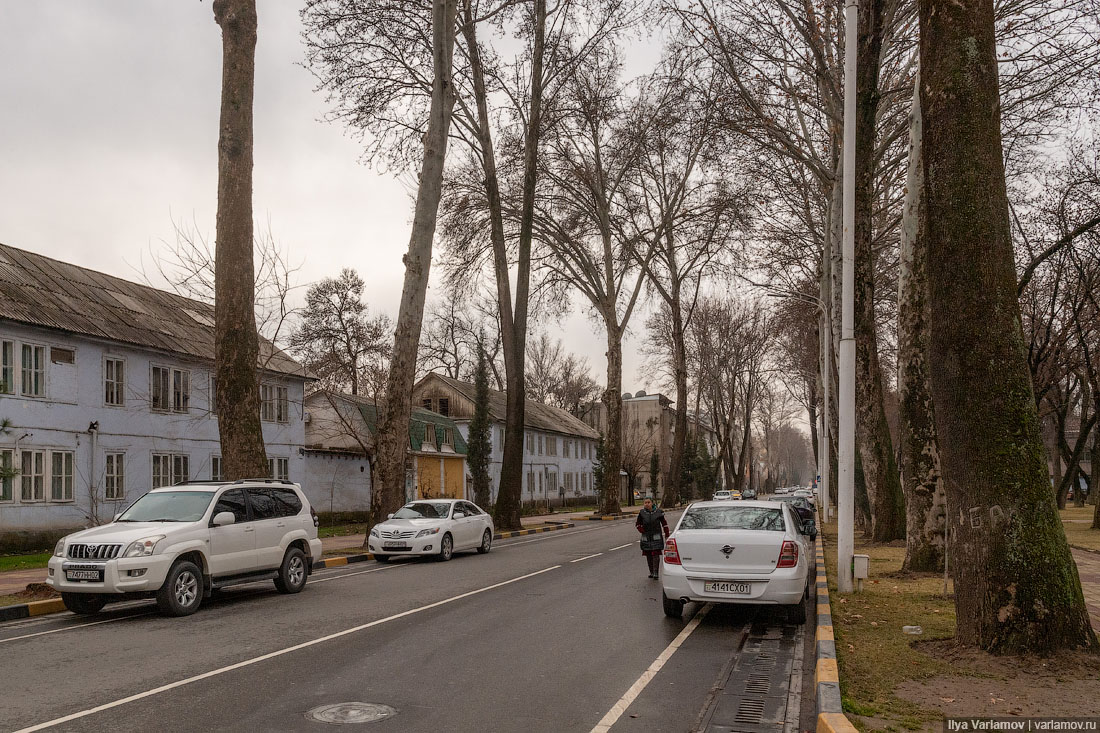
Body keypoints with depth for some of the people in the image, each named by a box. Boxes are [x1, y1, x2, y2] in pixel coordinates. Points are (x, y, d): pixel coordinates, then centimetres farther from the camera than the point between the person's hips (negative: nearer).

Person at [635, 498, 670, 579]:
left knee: (656, 554, -9)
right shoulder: (642, 513, -3)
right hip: (646, 538, 2)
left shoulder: (658, 512, -5)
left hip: (656, 537, -2)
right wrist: (642, 531, -3)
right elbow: (638, 524, 11)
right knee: (648, 555, 6)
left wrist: (667, 535, 6)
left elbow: (664, 524, 5)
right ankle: (651, 572, 17)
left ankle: (655, 572, -6)